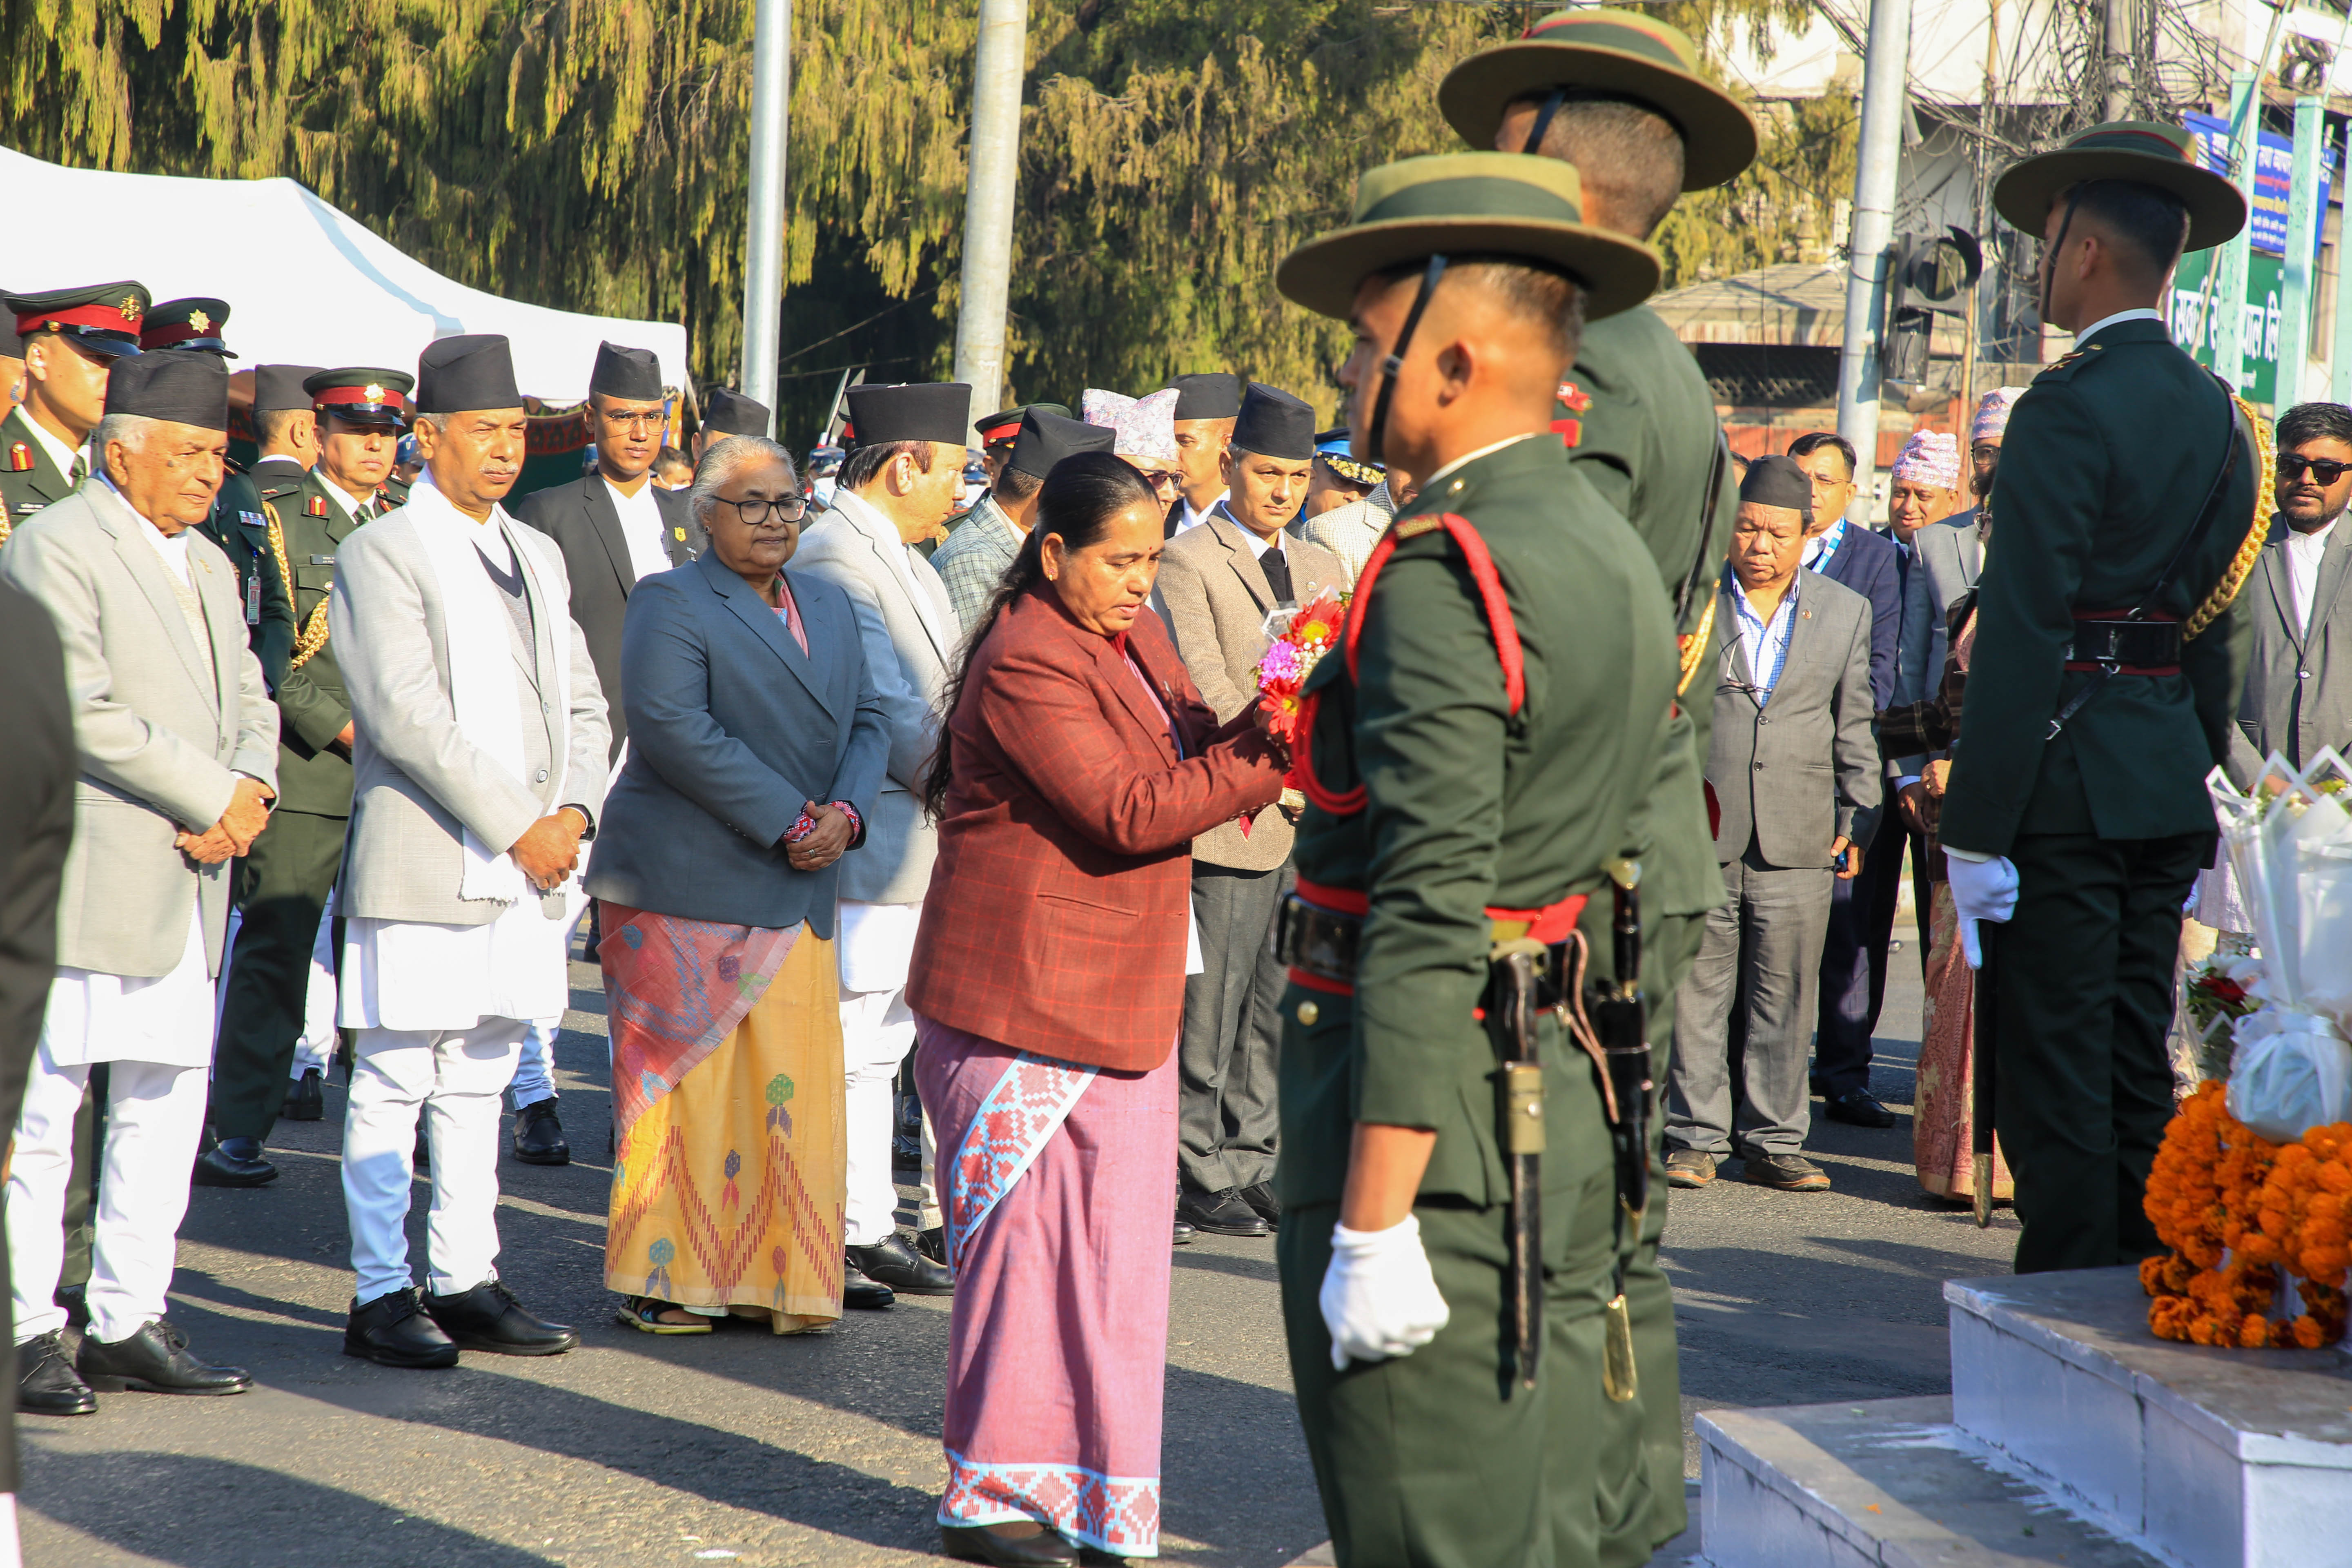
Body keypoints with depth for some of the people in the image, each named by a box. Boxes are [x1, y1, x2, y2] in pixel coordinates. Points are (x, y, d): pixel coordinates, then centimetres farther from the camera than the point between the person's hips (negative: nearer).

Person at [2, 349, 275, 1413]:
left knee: (166, 1107, 10)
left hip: (183, 882, 9)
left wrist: (251, 785, -4)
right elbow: (86, 713, -18)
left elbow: (246, 699, 18)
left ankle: (128, 1324, 18)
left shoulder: (205, 565, 18)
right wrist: (211, 799, -15)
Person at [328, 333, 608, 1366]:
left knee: (476, 1085, 11)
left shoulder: (538, 556, 17)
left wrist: (573, 811, -2)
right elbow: (405, 715, -16)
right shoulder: (382, 555, -6)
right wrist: (515, 825, -16)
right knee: (394, 1085, -2)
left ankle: (465, 1283, 15)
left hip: (526, 868, 7)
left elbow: (580, 704, 17)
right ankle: (382, 1298, 3)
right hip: (421, 866, -7)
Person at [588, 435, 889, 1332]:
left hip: (795, 890, 6)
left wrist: (846, 812, -7)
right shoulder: (671, 605, -5)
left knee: (793, 1082, 2)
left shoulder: (828, 607, 18)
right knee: (685, 1081, -2)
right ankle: (663, 1280, 5)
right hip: (684, 888, -6)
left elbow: (866, 721, 14)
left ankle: (778, 1277, 8)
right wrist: (789, 821, -18)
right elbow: (677, 731, -16)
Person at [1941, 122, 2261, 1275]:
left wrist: (1977, 826, -16)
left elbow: (2023, 630, -17)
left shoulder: (2067, 409, -13)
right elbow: (2224, 627, 15)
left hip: (2065, 782, -8)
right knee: (2138, 1067, 14)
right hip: (2170, 781, 8)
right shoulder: (2214, 414, 12)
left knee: (2055, 1069, -3)